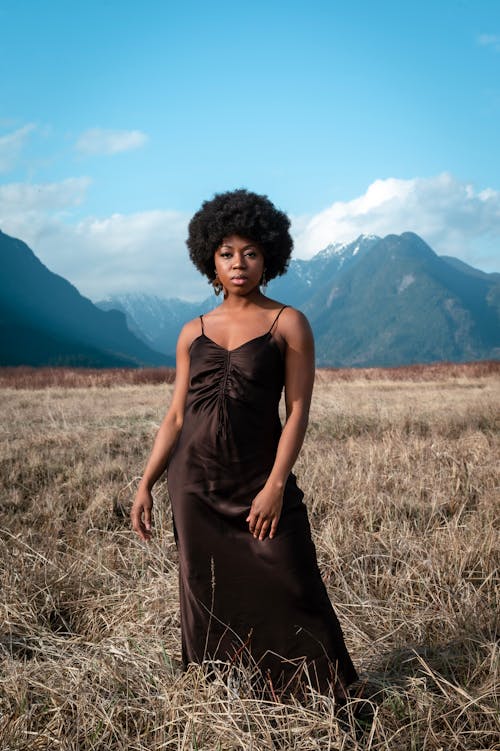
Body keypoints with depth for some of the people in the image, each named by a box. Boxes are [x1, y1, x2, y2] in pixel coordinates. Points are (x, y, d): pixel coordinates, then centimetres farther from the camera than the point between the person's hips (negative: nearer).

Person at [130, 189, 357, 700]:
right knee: (207, 598, 9)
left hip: (258, 481, -3)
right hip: (194, 484, 4)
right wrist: (145, 484, 6)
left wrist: (275, 486, -15)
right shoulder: (194, 332, 9)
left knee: (289, 592, -3)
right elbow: (176, 415, 11)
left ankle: (327, 700, 12)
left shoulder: (287, 324, -1)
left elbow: (297, 411, -7)